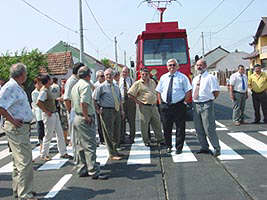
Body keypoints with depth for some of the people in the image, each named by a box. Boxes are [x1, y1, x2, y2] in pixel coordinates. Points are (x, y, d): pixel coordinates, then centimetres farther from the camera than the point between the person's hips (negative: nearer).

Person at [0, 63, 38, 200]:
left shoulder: (17, 87, 16)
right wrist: (12, 120, -21)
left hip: (23, 127, 11)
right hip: (17, 128, -11)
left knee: (19, 161, 17)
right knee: (25, 162, -9)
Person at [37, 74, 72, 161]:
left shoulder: (48, 89, 11)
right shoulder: (44, 91, -18)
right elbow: (38, 103, -27)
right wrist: (46, 112, -20)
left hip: (55, 114, 9)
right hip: (49, 115, -9)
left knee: (60, 133, 11)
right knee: (48, 136, 1)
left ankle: (63, 153, 18)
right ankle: (44, 155, 15)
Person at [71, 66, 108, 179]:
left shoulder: (75, 86, 17)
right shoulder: (85, 85, -13)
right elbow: (83, 102, -26)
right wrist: (86, 116, -18)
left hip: (76, 118, 10)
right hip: (85, 119, -10)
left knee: (80, 146, 14)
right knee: (90, 146, -7)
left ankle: (81, 170, 21)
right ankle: (94, 172, -4)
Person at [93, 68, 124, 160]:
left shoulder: (116, 87, 15)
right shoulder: (101, 87, -5)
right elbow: (94, 99, -7)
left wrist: (121, 110, 15)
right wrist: (98, 110, -9)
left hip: (117, 111, 7)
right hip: (107, 112, -6)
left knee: (117, 133, 14)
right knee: (109, 133, -2)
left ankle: (115, 150, 31)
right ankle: (112, 154, 6)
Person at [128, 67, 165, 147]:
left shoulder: (152, 82, 13)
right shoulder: (137, 84, -4)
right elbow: (130, 94, -5)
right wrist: (137, 101, -8)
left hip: (154, 106, 5)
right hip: (144, 107, -5)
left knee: (157, 123, 8)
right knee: (144, 124, 2)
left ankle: (160, 140, 18)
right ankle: (146, 141, 14)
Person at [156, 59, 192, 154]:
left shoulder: (182, 77, 1)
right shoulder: (163, 77, 12)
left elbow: (188, 91, -2)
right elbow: (159, 91, 16)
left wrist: (184, 102, -9)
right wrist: (160, 103, 6)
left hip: (178, 106, -3)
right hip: (165, 106, 3)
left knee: (180, 128, 1)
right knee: (166, 128, 10)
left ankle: (179, 147, 11)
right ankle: (168, 146, 24)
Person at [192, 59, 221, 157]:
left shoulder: (210, 78, -6)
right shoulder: (195, 79, 15)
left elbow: (216, 92, -9)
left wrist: (210, 99, -1)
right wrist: (194, 100, 10)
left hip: (206, 105, -7)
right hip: (196, 105, 7)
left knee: (209, 128, -6)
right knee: (199, 129, 12)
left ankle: (217, 148, 7)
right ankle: (204, 147, 25)